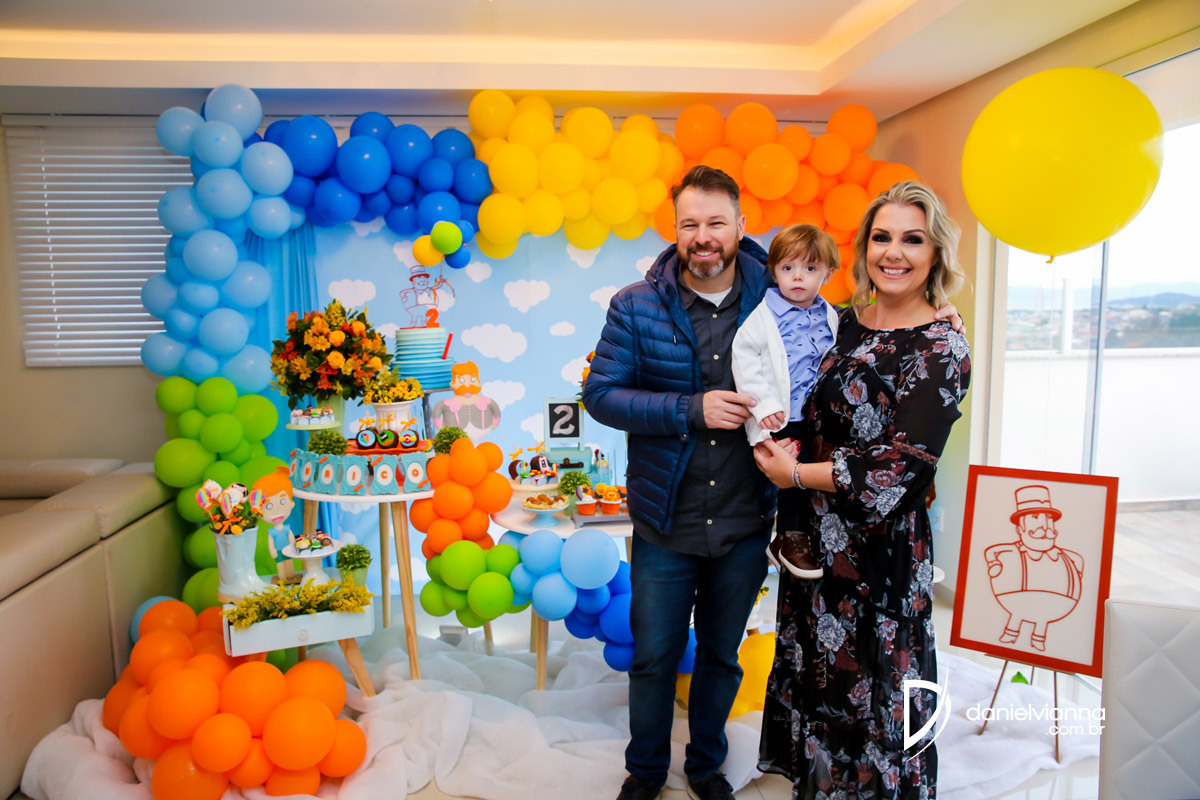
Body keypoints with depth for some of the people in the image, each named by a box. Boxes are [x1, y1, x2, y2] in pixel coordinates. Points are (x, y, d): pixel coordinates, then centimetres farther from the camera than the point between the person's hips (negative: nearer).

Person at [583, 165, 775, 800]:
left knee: (722, 655, 20)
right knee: (653, 658, 14)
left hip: (744, 523, 2)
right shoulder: (636, 306, -6)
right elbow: (601, 394, -11)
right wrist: (692, 410, -20)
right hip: (664, 523, -1)